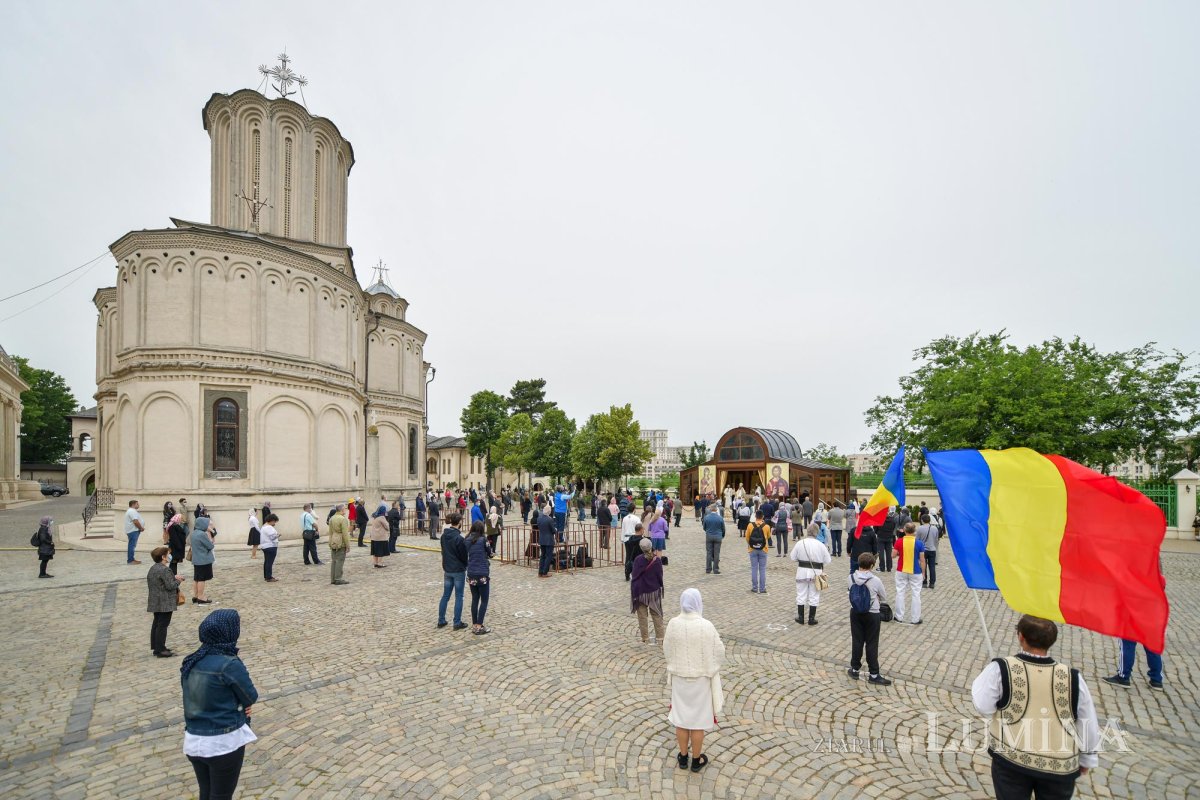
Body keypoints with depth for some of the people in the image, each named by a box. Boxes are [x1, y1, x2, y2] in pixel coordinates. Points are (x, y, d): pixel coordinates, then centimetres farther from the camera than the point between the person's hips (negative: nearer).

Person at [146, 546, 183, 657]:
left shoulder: (153, 568, 11)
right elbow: (170, 586, -21)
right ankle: (160, 650, -1)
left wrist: (174, 577, 12)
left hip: (155, 602, 10)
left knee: (156, 624, 15)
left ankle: (155, 647, 23)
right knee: (163, 625, -4)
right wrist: (177, 581, -3)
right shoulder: (165, 570, -20)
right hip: (165, 603, -10)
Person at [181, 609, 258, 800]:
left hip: (194, 741, 6)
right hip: (224, 742, -6)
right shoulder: (230, 665, -24)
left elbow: (201, 696, 7)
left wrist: (238, 704, -4)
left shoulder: (192, 662, -2)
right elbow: (251, 698, -12)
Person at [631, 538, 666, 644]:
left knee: (642, 616, 12)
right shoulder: (657, 560, -14)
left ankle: (645, 638, 19)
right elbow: (660, 576, -5)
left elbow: (635, 575, -10)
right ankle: (660, 638, 14)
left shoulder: (638, 560, -18)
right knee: (657, 615, 14)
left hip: (641, 591, -1)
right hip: (654, 591, 2)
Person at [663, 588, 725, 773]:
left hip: (679, 677, 2)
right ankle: (696, 760, 28)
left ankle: (683, 757, 32)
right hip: (701, 678, -2)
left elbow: (666, 651, -1)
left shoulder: (673, 624, -13)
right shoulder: (706, 626, -22)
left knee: (681, 718, 18)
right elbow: (718, 653, -12)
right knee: (698, 719, 14)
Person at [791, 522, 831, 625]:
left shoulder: (800, 543, -11)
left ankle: (800, 617, 19)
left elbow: (792, 557, -3)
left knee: (801, 595, 13)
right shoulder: (820, 545, -12)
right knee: (814, 596, 12)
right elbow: (827, 560, -4)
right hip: (815, 573, 0)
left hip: (802, 571, 0)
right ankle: (811, 618, 16)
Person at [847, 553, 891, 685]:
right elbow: (884, 599, 0)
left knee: (856, 641, 13)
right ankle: (873, 674, 13)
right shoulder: (875, 580, -16)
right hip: (872, 614, -3)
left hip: (855, 613, 3)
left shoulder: (851, 577, -8)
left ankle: (855, 669, 23)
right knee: (872, 644, 6)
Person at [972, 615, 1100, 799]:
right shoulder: (1073, 678, -9)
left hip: (1011, 759, -2)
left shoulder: (1000, 669, -17)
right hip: (1060, 766, 2)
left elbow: (984, 707, -11)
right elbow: (1088, 725, 2)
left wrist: (985, 676, 5)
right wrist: (1087, 759, 19)